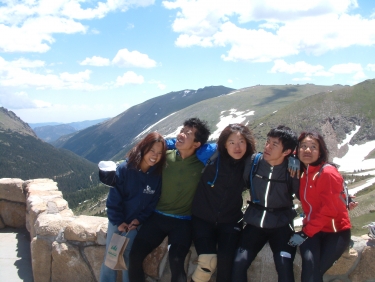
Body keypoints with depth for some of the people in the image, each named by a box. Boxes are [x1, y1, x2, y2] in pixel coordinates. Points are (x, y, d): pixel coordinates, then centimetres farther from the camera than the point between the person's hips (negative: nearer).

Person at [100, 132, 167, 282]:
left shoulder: (158, 175, -13)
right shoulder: (124, 169, -19)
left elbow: (153, 202, -3)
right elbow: (113, 199, -14)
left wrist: (139, 219, -10)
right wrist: (118, 221, -14)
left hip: (138, 223, 1)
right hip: (117, 221, -1)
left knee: (131, 259, 9)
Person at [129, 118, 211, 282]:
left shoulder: (203, 162, -9)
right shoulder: (165, 156, -2)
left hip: (183, 221, -3)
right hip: (158, 216, 3)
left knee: (176, 262, -24)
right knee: (135, 255, -6)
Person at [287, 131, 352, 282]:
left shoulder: (328, 173, -13)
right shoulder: (302, 173, 8)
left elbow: (330, 210, -17)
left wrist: (305, 233, -17)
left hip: (335, 231, -4)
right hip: (313, 230, 4)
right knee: (309, 262, -24)